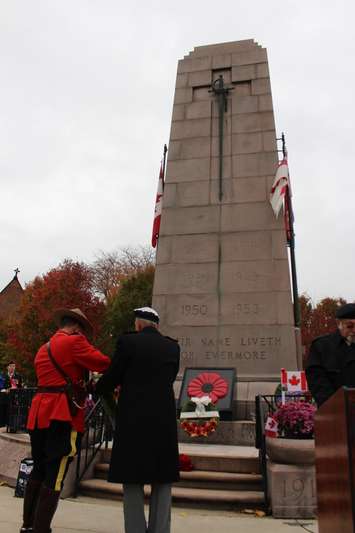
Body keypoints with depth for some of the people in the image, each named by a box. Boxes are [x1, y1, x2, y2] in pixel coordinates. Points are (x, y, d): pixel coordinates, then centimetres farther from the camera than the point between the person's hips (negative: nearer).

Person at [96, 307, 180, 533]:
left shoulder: (127, 341, -5)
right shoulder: (173, 346, 6)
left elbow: (112, 377, 0)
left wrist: (96, 390, 23)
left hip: (133, 420, -3)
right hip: (164, 421, 3)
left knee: (133, 482, 9)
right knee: (162, 482, 14)